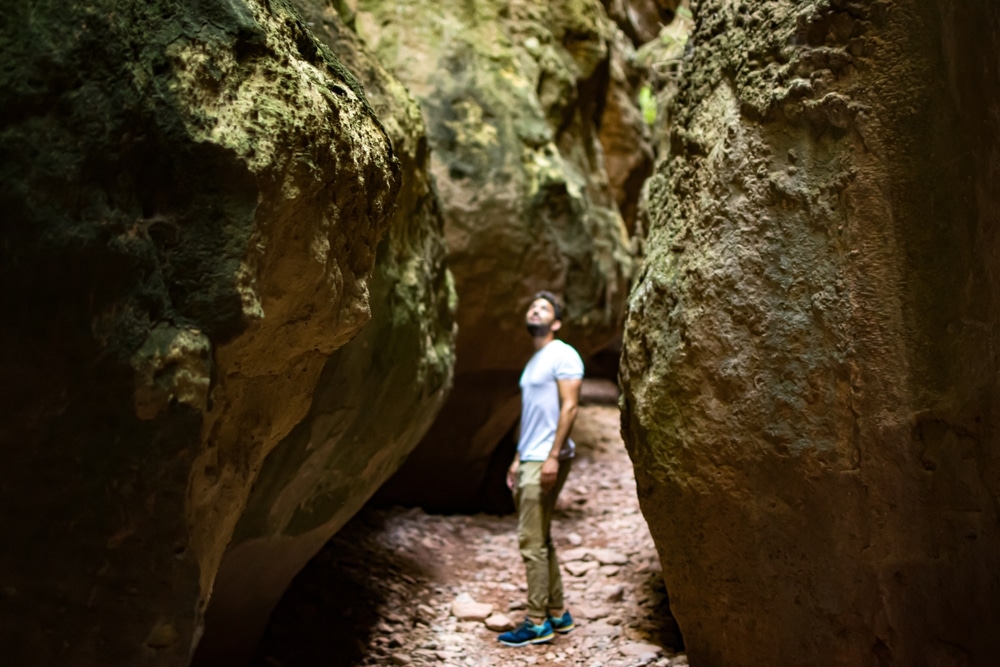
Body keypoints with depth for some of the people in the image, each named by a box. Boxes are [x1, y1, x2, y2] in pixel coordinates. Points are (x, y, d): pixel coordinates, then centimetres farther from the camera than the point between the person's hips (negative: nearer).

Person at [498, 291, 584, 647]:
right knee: (539, 539, 13)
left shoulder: (562, 355, -8)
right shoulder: (535, 361, 20)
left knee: (532, 541, -7)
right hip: (529, 459, 10)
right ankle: (557, 613, 22)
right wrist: (518, 459, 19)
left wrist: (553, 456, -22)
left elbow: (569, 407, -16)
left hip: (546, 460, -10)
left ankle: (538, 622, 0)